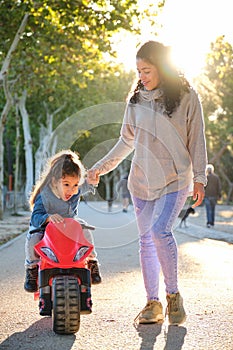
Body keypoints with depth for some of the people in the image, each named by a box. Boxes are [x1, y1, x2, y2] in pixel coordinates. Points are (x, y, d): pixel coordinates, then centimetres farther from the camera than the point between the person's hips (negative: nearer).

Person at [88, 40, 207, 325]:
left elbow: (197, 141, 1)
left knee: (160, 230, -22)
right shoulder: (136, 101, 9)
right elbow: (127, 141, 15)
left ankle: (173, 294, -4)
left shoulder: (186, 97, -1)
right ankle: (153, 303, 14)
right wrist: (100, 167, 11)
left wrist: (199, 178, -2)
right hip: (141, 180, 4)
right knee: (146, 240, 4)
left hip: (175, 179, -4)